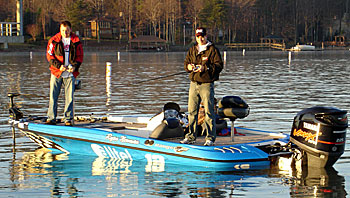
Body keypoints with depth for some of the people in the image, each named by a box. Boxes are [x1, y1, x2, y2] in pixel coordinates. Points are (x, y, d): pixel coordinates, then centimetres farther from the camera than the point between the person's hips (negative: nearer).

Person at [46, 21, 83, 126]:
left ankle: (68, 119, 7)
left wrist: (75, 66, -11)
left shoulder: (76, 41, 3)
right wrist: (59, 66, -12)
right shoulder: (54, 41, 0)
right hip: (56, 73, 0)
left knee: (69, 97, -1)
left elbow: (80, 56, 7)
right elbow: (49, 55, 1)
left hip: (70, 74, 0)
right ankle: (51, 118, 8)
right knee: (53, 96, 1)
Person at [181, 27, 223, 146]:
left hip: (207, 84, -5)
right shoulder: (192, 50, 15)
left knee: (208, 111, -6)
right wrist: (189, 66, -4)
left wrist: (205, 68, -18)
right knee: (192, 111, 8)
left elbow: (219, 65, -7)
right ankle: (191, 136, 17)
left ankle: (210, 138, -1)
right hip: (193, 84, 6)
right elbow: (186, 63, 20)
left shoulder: (212, 50, -2)